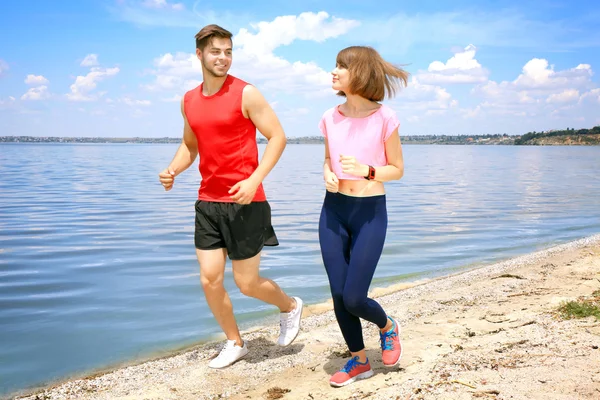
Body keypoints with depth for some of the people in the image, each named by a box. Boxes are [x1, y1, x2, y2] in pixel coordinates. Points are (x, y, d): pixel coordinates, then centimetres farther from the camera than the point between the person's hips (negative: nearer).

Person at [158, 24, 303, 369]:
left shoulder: (246, 94, -8)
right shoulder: (189, 100, 9)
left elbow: (278, 136, -9)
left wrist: (254, 180, -20)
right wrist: (173, 170, 1)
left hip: (244, 203, -5)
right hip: (207, 202, 6)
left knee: (246, 282, 2)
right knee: (210, 280, 4)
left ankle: (291, 306, 34)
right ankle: (235, 343, 26)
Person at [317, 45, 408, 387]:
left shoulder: (384, 118, -10)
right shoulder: (331, 118, 2)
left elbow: (397, 169, -3)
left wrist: (365, 170, -21)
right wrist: (327, 174, -6)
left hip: (371, 212, -4)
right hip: (334, 209, 4)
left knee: (354, 298, -6)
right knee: (339, 296, 6)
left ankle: (388, 327, 28)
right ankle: (359, 361, 27)